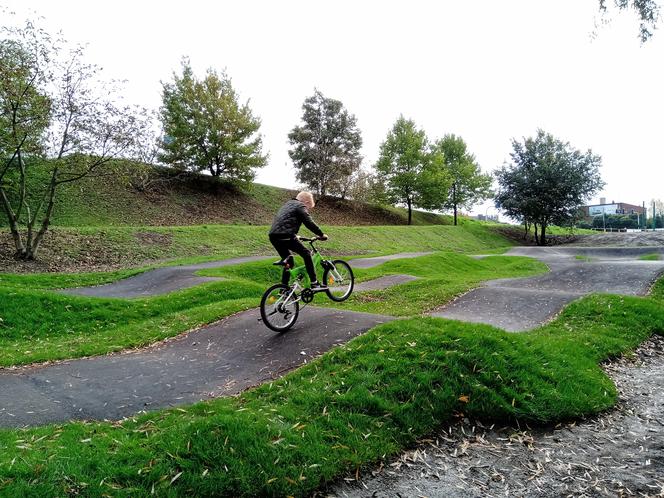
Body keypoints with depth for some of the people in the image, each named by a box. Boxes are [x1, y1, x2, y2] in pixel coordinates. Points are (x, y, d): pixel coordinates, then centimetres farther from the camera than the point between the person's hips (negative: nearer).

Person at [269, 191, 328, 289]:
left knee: (288, 261, 20)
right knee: (306, 253, 3)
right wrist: (321, 234, 4)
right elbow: (310, 223, -5)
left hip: (273, 236, 9)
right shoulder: (300, 206, 3)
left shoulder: (288, 204, 29)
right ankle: (314, 283, 1)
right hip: (285, 236, -8)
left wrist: (295, 236, 42)